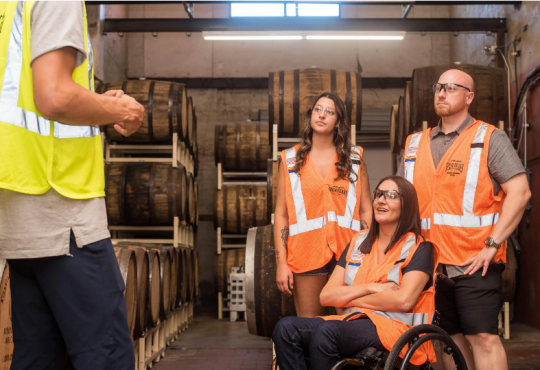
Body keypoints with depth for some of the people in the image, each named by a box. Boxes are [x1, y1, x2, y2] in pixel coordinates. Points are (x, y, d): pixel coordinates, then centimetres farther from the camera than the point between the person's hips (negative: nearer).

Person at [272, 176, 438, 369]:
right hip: (351, 322, 6)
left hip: (395, 327, -5)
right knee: (286, 327, -22)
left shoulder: (419, 249, 4)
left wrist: (349, 299, -3)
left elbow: (404, 300, -15)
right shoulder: (358, 241, 19)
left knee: (326, 331, -35)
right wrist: (369, 288, -5)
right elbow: (326, 296, 11)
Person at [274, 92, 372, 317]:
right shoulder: (291, 160, 9)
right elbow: (281, 214, 6)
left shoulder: (354, 159, 11)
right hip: (306, 254, 0)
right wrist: (281, 263, -1)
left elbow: (365, 210, 9)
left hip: (347, 251, 0)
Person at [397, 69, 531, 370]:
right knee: (449, 338, 11)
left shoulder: (489, 138, -1)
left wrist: (492, 245, -16)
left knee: (483, 337, -9)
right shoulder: (416, 144, 14)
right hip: (430, 263, 5)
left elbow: (519, 192, -10)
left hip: (475, 262, -5)